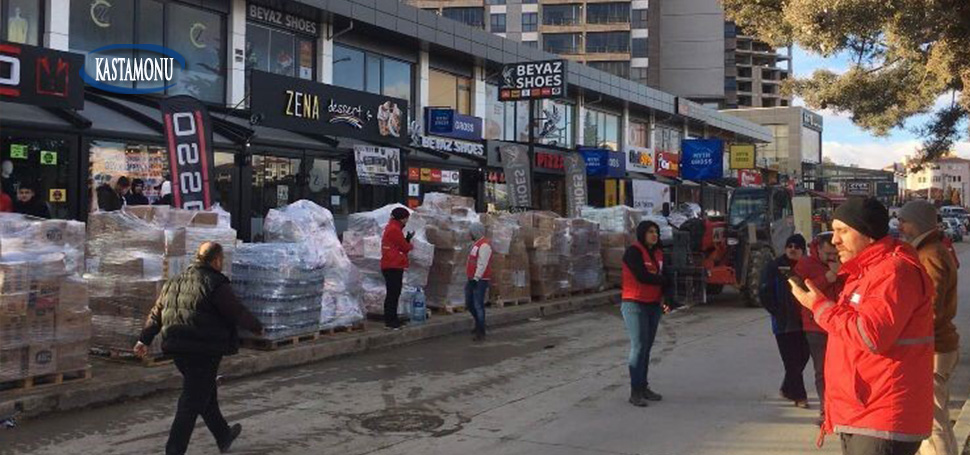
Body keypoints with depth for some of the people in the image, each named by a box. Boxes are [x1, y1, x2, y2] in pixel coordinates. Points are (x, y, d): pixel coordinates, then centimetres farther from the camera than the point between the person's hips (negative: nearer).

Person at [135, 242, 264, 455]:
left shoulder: (175, 282, 12)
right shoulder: (215, 284, -12)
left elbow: (156, 313, 14)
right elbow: (238, 312, -9)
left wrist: (144, 339, 18)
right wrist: (257, 327, 7)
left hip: (178, 350, 8)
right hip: (204, 352, -8)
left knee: (207, 394, 22)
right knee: (192, 402, -3)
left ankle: (223, 436, 37)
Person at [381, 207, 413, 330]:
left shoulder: (392, 228, 19)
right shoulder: (394, 229, -13)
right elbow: (404, 247, -10)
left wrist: (407, 239, 6)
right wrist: (410, 245, 10)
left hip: (392, 266, 11)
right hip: (393, 266, -11)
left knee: (393, 293, 14)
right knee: (393, 294, -9)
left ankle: (391, 319, 19)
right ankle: (390, 321, -8)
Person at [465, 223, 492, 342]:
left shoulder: (484, 245, -15)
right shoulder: (477, 244, 18)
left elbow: (482, 264, -23)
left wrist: (476, 278, -26)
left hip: (480, 281, -10)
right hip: (472, 279, 10)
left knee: (478, 306, -8)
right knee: (469, 304, 16)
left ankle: (480, 333, -3)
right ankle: (479, 322, 34)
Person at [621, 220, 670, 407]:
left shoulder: (658, 253, 13)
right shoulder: (633, 251, -11)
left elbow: (662, 278, 12)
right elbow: (641, 276, -20)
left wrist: (664, 298, -4)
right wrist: (661, 280, -8)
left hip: (654, 305, 7)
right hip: (635, 305, -7)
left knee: (647, 347, 10)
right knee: (638, 346, -9)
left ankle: (644, 387, 17)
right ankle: (635, 392, -6)